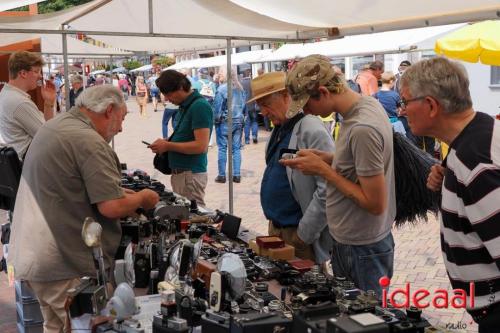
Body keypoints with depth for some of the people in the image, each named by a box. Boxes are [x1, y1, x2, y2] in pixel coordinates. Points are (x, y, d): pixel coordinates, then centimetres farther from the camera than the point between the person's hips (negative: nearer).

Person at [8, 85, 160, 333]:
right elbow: (112, 207, -22)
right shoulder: (89, 141, -19)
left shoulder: (55, 126, 13)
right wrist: (142, 198, -2)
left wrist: (122, 193, 17)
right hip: (64, 262, -10)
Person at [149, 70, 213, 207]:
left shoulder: (200, 106, -16)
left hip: (191, 174, -9)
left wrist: (168, 146, -16)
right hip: (179, 172, 9)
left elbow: (201, 146, -22)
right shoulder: (184, 106, 12)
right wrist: (166, 142, 5)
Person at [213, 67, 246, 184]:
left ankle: (222, 175, 7)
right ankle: (237, 175, 10)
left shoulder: (222, 89, -13)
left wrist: (216, 120, 1)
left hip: (225, 122, -4)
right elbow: (244, 105, 7)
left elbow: (217, 107, -11)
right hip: (238, 122, 4)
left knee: (222, 148, 4)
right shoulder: (240, 88, 2)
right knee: (236, 148, 8)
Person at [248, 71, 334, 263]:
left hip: (298, 234, -8)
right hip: (276, 227, 8)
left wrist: (304, 234, -17)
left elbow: (328, 190, -23)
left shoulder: (312, 130, -19)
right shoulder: (279, 129, 9)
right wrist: (272, 221, 12)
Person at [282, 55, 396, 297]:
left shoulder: (362, 130, -26)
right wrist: (327, 158, -1)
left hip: (362, 251, -9)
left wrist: (323, 169, -18)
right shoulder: (367, 104, 2)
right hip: (347, 241, 9)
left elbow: (375, 203, -24)